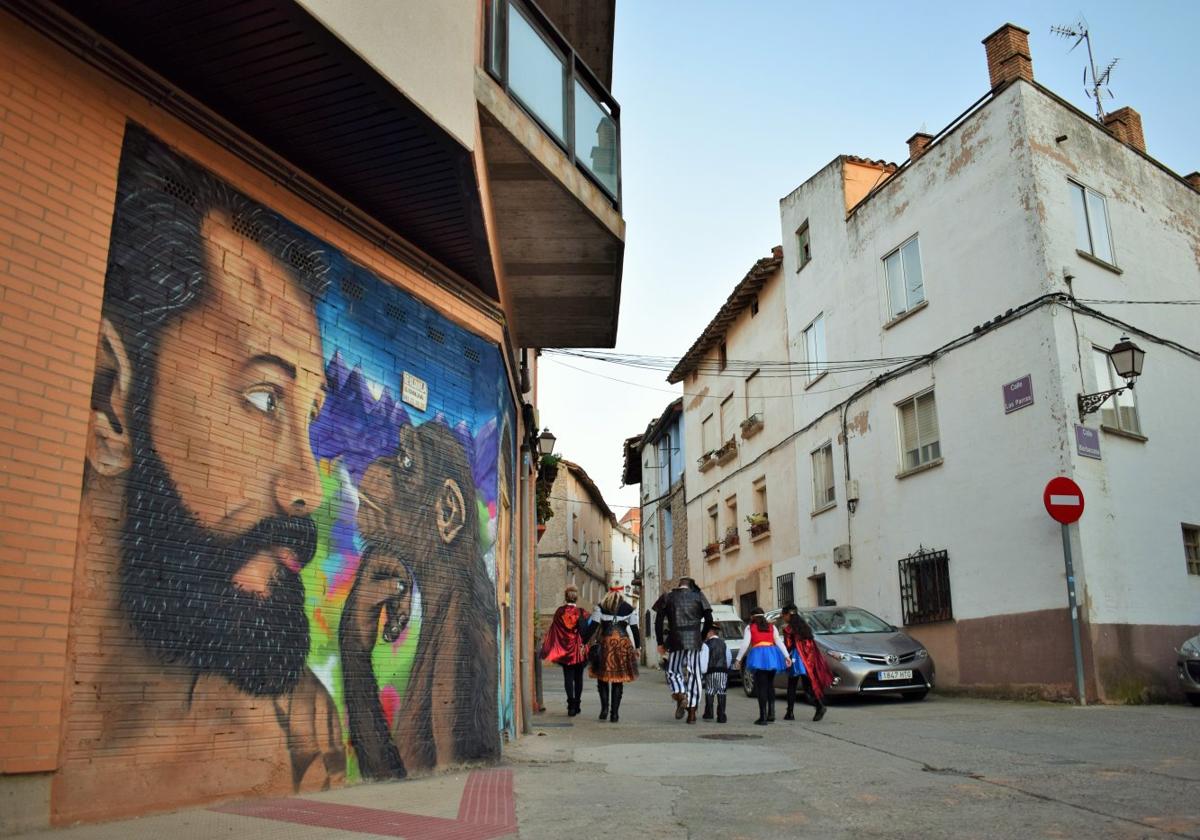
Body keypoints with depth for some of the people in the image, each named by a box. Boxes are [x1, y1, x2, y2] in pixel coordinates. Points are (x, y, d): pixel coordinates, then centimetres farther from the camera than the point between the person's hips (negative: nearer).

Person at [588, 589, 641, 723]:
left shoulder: (600, 607, 4)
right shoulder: (629, 608, 6)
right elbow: (635, 629, 6)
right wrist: (638, 646, 13)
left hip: (605, 644, -1)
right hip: (623, 645, 1)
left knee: (603, 678, 11)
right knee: (618, 680, 6)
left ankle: (604, 708, 0)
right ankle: (615, 713, 4)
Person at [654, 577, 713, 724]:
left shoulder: (668, 597, 9)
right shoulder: (698, 596, 8)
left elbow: (658, 621, 3)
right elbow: (709, 620, 2)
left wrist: (660, 643, 8)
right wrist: (702, 638, 13)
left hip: (675, 640, 0)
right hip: (694, 640, 0)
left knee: (672, 671, 13)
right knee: (694, 674, 7)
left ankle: (680, 696, -15)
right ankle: (692, 712, 4)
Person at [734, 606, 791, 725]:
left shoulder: (750, 627, 10)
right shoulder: (771, 627, 19)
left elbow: (745, 644, 2)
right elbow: (779, 642, 9)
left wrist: (739, 658, 7)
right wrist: (787, 656, 5)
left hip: (758, 654, -4)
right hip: (772, 655, 4)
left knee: (761, 686, -3)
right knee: (770, 684, 16)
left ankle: (763, 717, -7)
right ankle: (771, 713, 7)